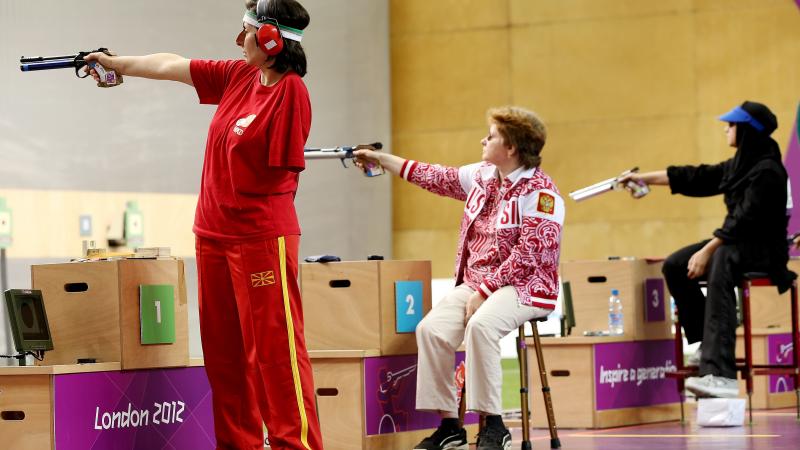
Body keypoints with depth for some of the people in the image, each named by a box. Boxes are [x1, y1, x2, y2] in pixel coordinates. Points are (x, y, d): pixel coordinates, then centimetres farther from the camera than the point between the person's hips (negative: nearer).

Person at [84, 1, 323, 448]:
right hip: (214, 236, 8)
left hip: (262, 238, -8)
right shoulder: (239, 76, 9)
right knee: (224, 352, 9)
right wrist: (118, 63, 29)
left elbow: (284, 169, -14)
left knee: (275, 347, -8)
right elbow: (172, 65, 21)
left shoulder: (290, 91, -13)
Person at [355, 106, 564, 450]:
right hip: (476, 284, 7)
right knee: (431, 329, -17)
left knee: (480, 325, -35)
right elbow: (438, 178, 22)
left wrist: (485, 291, -20)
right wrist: (381, 160, 24)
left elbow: (528, 252, -18)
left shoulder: (540, 191, -12)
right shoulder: (482, 176, 11)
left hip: (522, 287, -7)